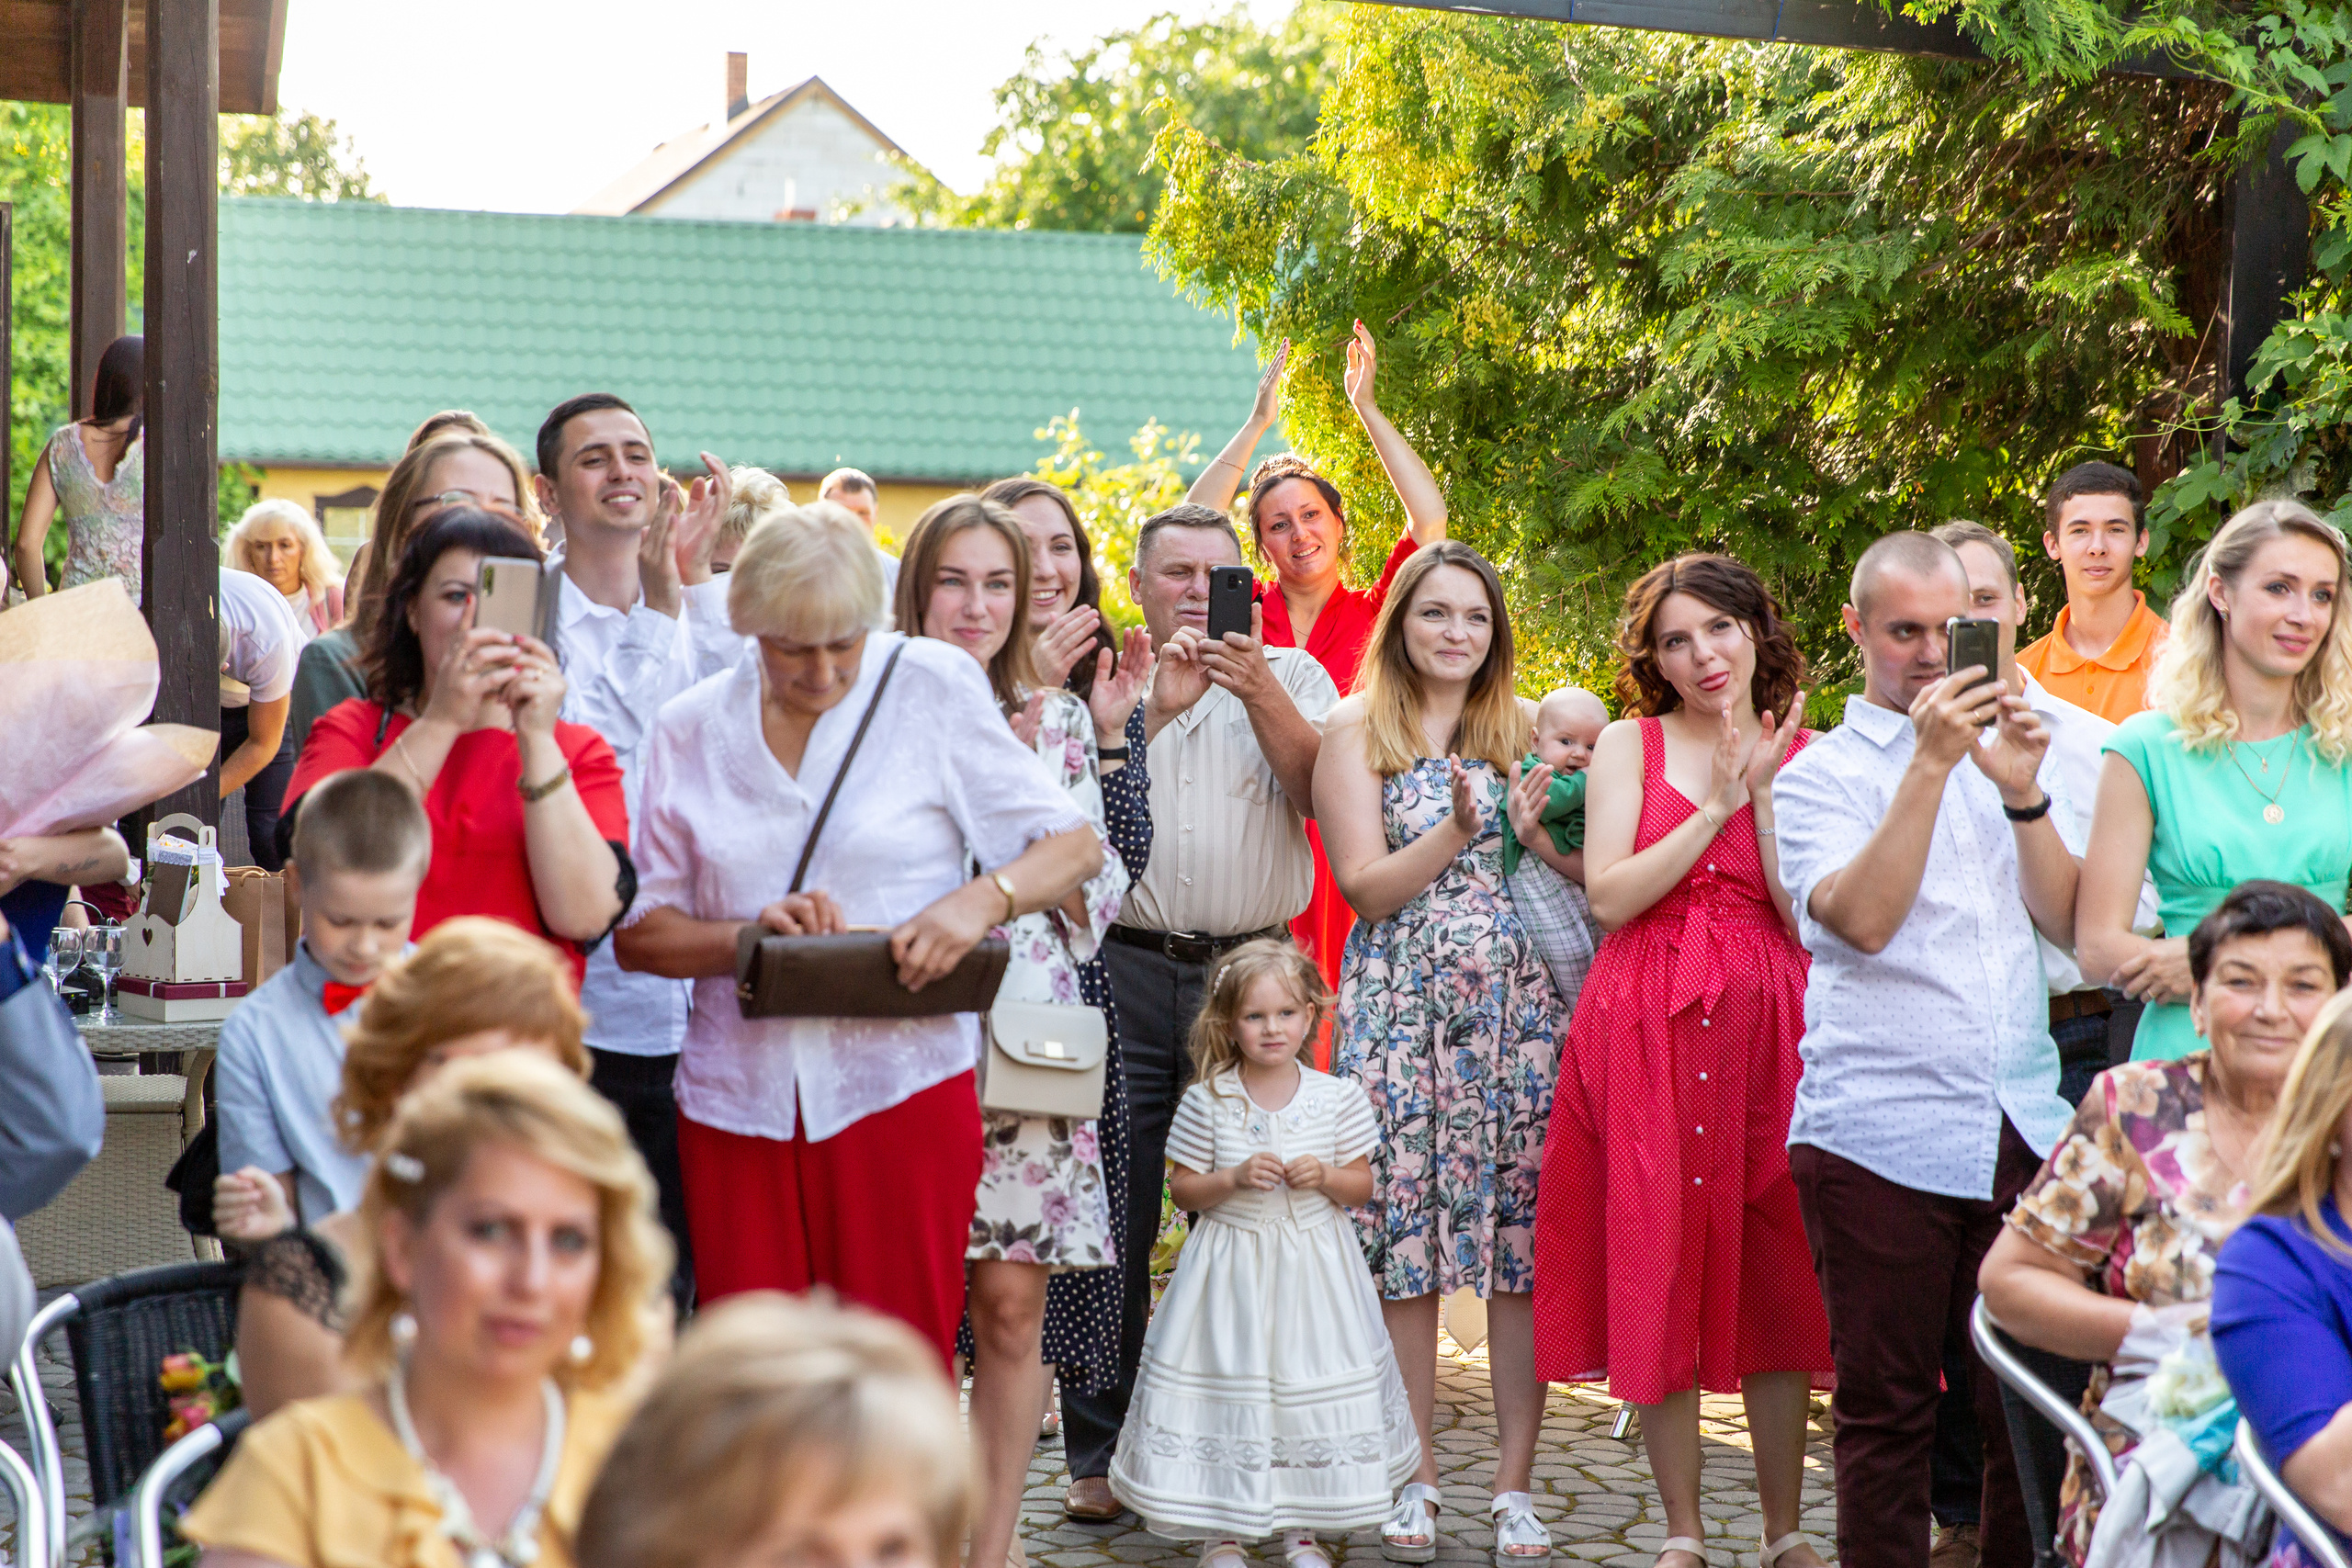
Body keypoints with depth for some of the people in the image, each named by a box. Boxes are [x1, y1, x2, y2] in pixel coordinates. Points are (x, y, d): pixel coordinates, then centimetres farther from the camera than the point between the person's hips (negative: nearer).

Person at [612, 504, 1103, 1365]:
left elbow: (1074, 844, 3)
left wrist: (982, 899, -17)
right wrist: (753, 933, -13)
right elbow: (637, 933, 6)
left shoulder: (934, 686, 2)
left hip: (900, 1089, -2)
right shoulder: (691, 728, 8)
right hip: (737, 1094, 2)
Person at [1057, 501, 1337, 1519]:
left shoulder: (1292, 675, 12)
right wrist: (1155, 706, -13)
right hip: (1125, 971, 0)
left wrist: (1256, 692, -16)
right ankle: (1100, 1453, 11)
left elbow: (1322, 791, -4)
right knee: (1115, 1214, 1)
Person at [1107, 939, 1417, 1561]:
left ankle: (1300, 1526, 21)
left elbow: (1361, 1187, 5)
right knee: (1225, 1388, 1)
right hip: (1231, 1268, -1)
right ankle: (1221, 1530, 16)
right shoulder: (1208, 1100, -6)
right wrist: (1234, 1177, -18)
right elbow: (1182, 1189, -1)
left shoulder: (1336, 1098, -2)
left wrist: (1325, 1176, -15)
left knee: (1311, 1389, 4)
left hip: (1312, 1269, 1)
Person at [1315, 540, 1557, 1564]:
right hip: (1402, 1008, -1)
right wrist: (1458, 829, -15)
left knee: (1526, 1243, -2)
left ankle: (1515, 1485, 5)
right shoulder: (1356, 730, 7)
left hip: (1520, 1005, 2)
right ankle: (1414, 1479, 10)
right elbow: (1368, 887, -2)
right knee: (1403, 1242, -2)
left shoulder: (1525, 726, 14)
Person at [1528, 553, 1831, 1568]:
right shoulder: (1630, 744, 7)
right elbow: (1610, 896, -6)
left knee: (1773, 1272, 2)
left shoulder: (1805, 756, 9)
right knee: (1658, 1266, 1)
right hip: (1647, 1029, -1)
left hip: (1769, 1028, 1)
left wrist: (1764, 796, -9)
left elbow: (1811, 922, -1)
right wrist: (1720, 805, -9)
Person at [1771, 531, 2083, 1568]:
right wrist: (1931, 763, -15)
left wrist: (2023, 792, -5)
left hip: (2020, 1129, 3)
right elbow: (1862, 918, -13)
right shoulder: (1821, 775, 5)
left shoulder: (2011, 756, 18)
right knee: (1885, 1413, 2)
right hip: (1880, 1132, -3)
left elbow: (2070, 924, 7)